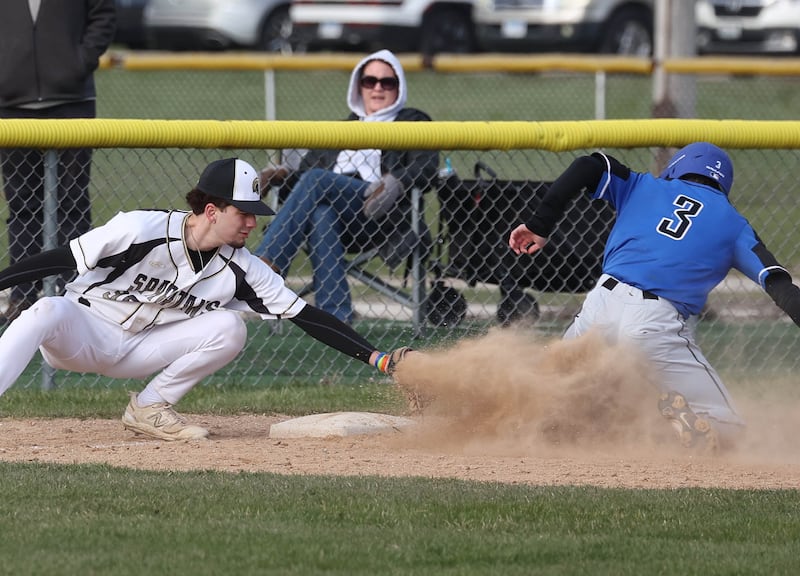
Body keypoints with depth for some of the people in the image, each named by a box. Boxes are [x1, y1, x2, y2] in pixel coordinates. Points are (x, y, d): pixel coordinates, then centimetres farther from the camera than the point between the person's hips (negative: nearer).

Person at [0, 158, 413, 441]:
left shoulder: (240, 269, -7)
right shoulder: (142, 231, -22)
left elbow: (304, 315, -7)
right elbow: (60, 260, -18)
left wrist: (376, 358, -14)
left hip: (139, 352, 5)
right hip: (80, 333, -5)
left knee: (229, 328, -14)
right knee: (48, 312, -38)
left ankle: (150, 409, -5)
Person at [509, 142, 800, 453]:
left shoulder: (644, 187, 21)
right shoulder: (734, 225, 17)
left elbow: (588, 167, 8)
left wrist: (540, 225, 10)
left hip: (601, 306, 3)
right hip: (658, 326, -3)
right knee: (725, 432, 0)